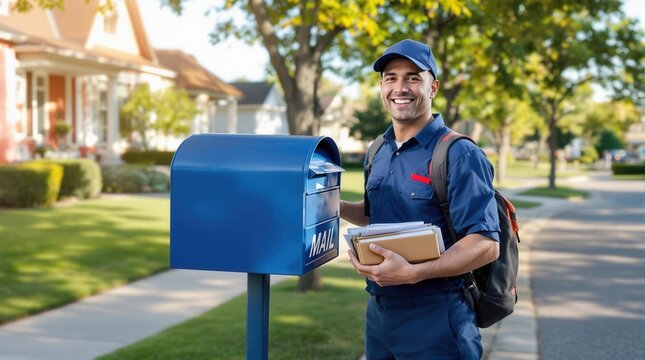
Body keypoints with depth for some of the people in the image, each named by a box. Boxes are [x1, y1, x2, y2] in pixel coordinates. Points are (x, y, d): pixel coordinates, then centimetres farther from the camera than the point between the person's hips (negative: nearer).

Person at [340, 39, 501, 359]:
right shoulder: (378, 153, 8)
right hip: (377, 310, 7)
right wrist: (332, 206, 4)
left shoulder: (459, 155, -15)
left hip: (433, 318, -7)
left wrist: (412, 273, -31)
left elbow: (486, 244, -21)